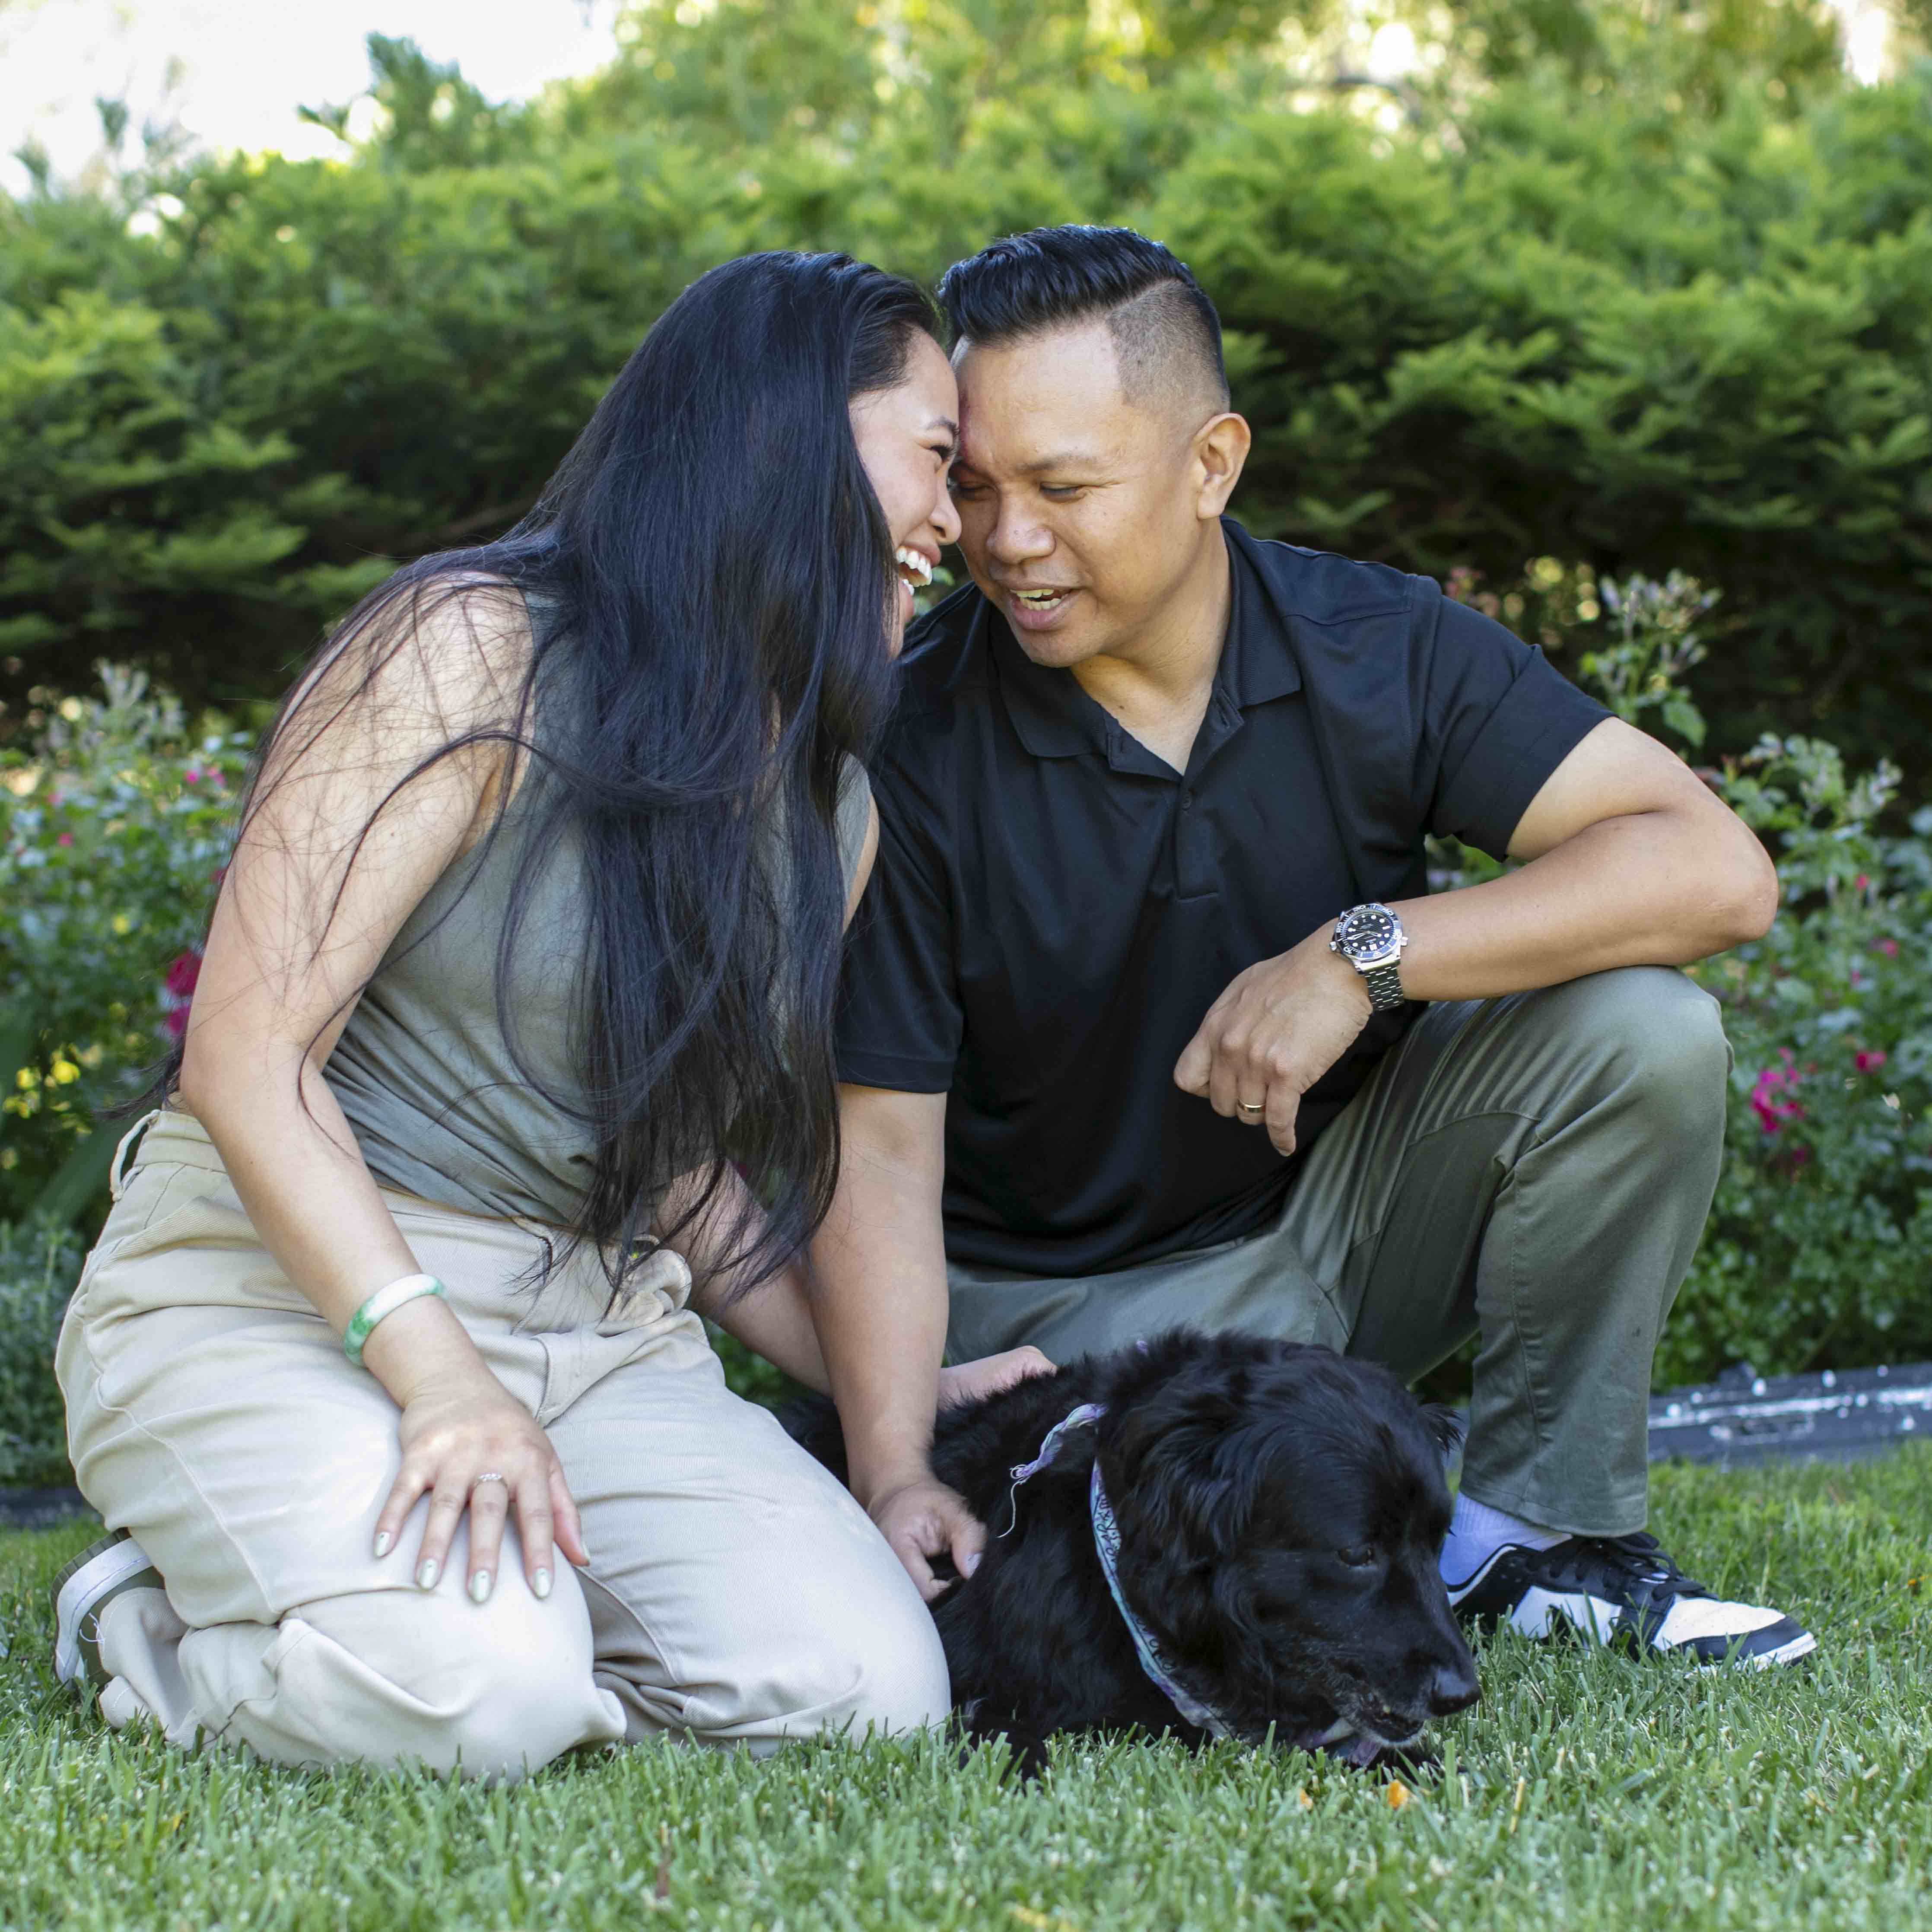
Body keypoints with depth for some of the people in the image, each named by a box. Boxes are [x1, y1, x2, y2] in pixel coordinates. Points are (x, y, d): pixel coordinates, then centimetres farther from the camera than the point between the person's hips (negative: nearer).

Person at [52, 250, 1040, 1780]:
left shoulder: (836, 814, 12)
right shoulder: (478, 650, -11)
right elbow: (248, 1053, -17)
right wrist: (439, 1372, -27)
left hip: (599, 1324, 6)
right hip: (275, 1288, -6)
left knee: (866, 1687, -18)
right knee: (482, 1699, -31)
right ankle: (154, 1621, 0)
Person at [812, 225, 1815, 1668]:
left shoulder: (1377, 649, -11)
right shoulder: (911, 746, -16)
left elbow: (1718, 871, -20)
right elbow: (882, 1144, -16)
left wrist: (1366, 954, -30)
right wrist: (893, 1472, -30)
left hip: (1345, 1207, 2)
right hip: (1064, 1303, -2)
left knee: (1639, 1032, -23)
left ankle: (1536, 1528, -5)